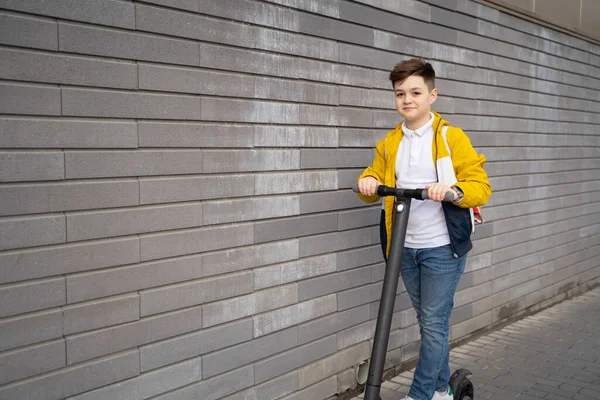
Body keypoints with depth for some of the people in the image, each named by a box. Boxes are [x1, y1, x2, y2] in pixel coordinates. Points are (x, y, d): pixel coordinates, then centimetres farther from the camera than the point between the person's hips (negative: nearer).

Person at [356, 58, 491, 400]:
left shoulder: (451, 138, -8)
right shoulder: (389, 144, 7)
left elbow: (481, 186, -11)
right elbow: (376, 181, 11)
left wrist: (453, 190, -31)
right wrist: (368, 182, -12)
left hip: (443, 248, -5)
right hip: (406, 249, 5)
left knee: (434, 324, -2)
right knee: (430, 322, 17)